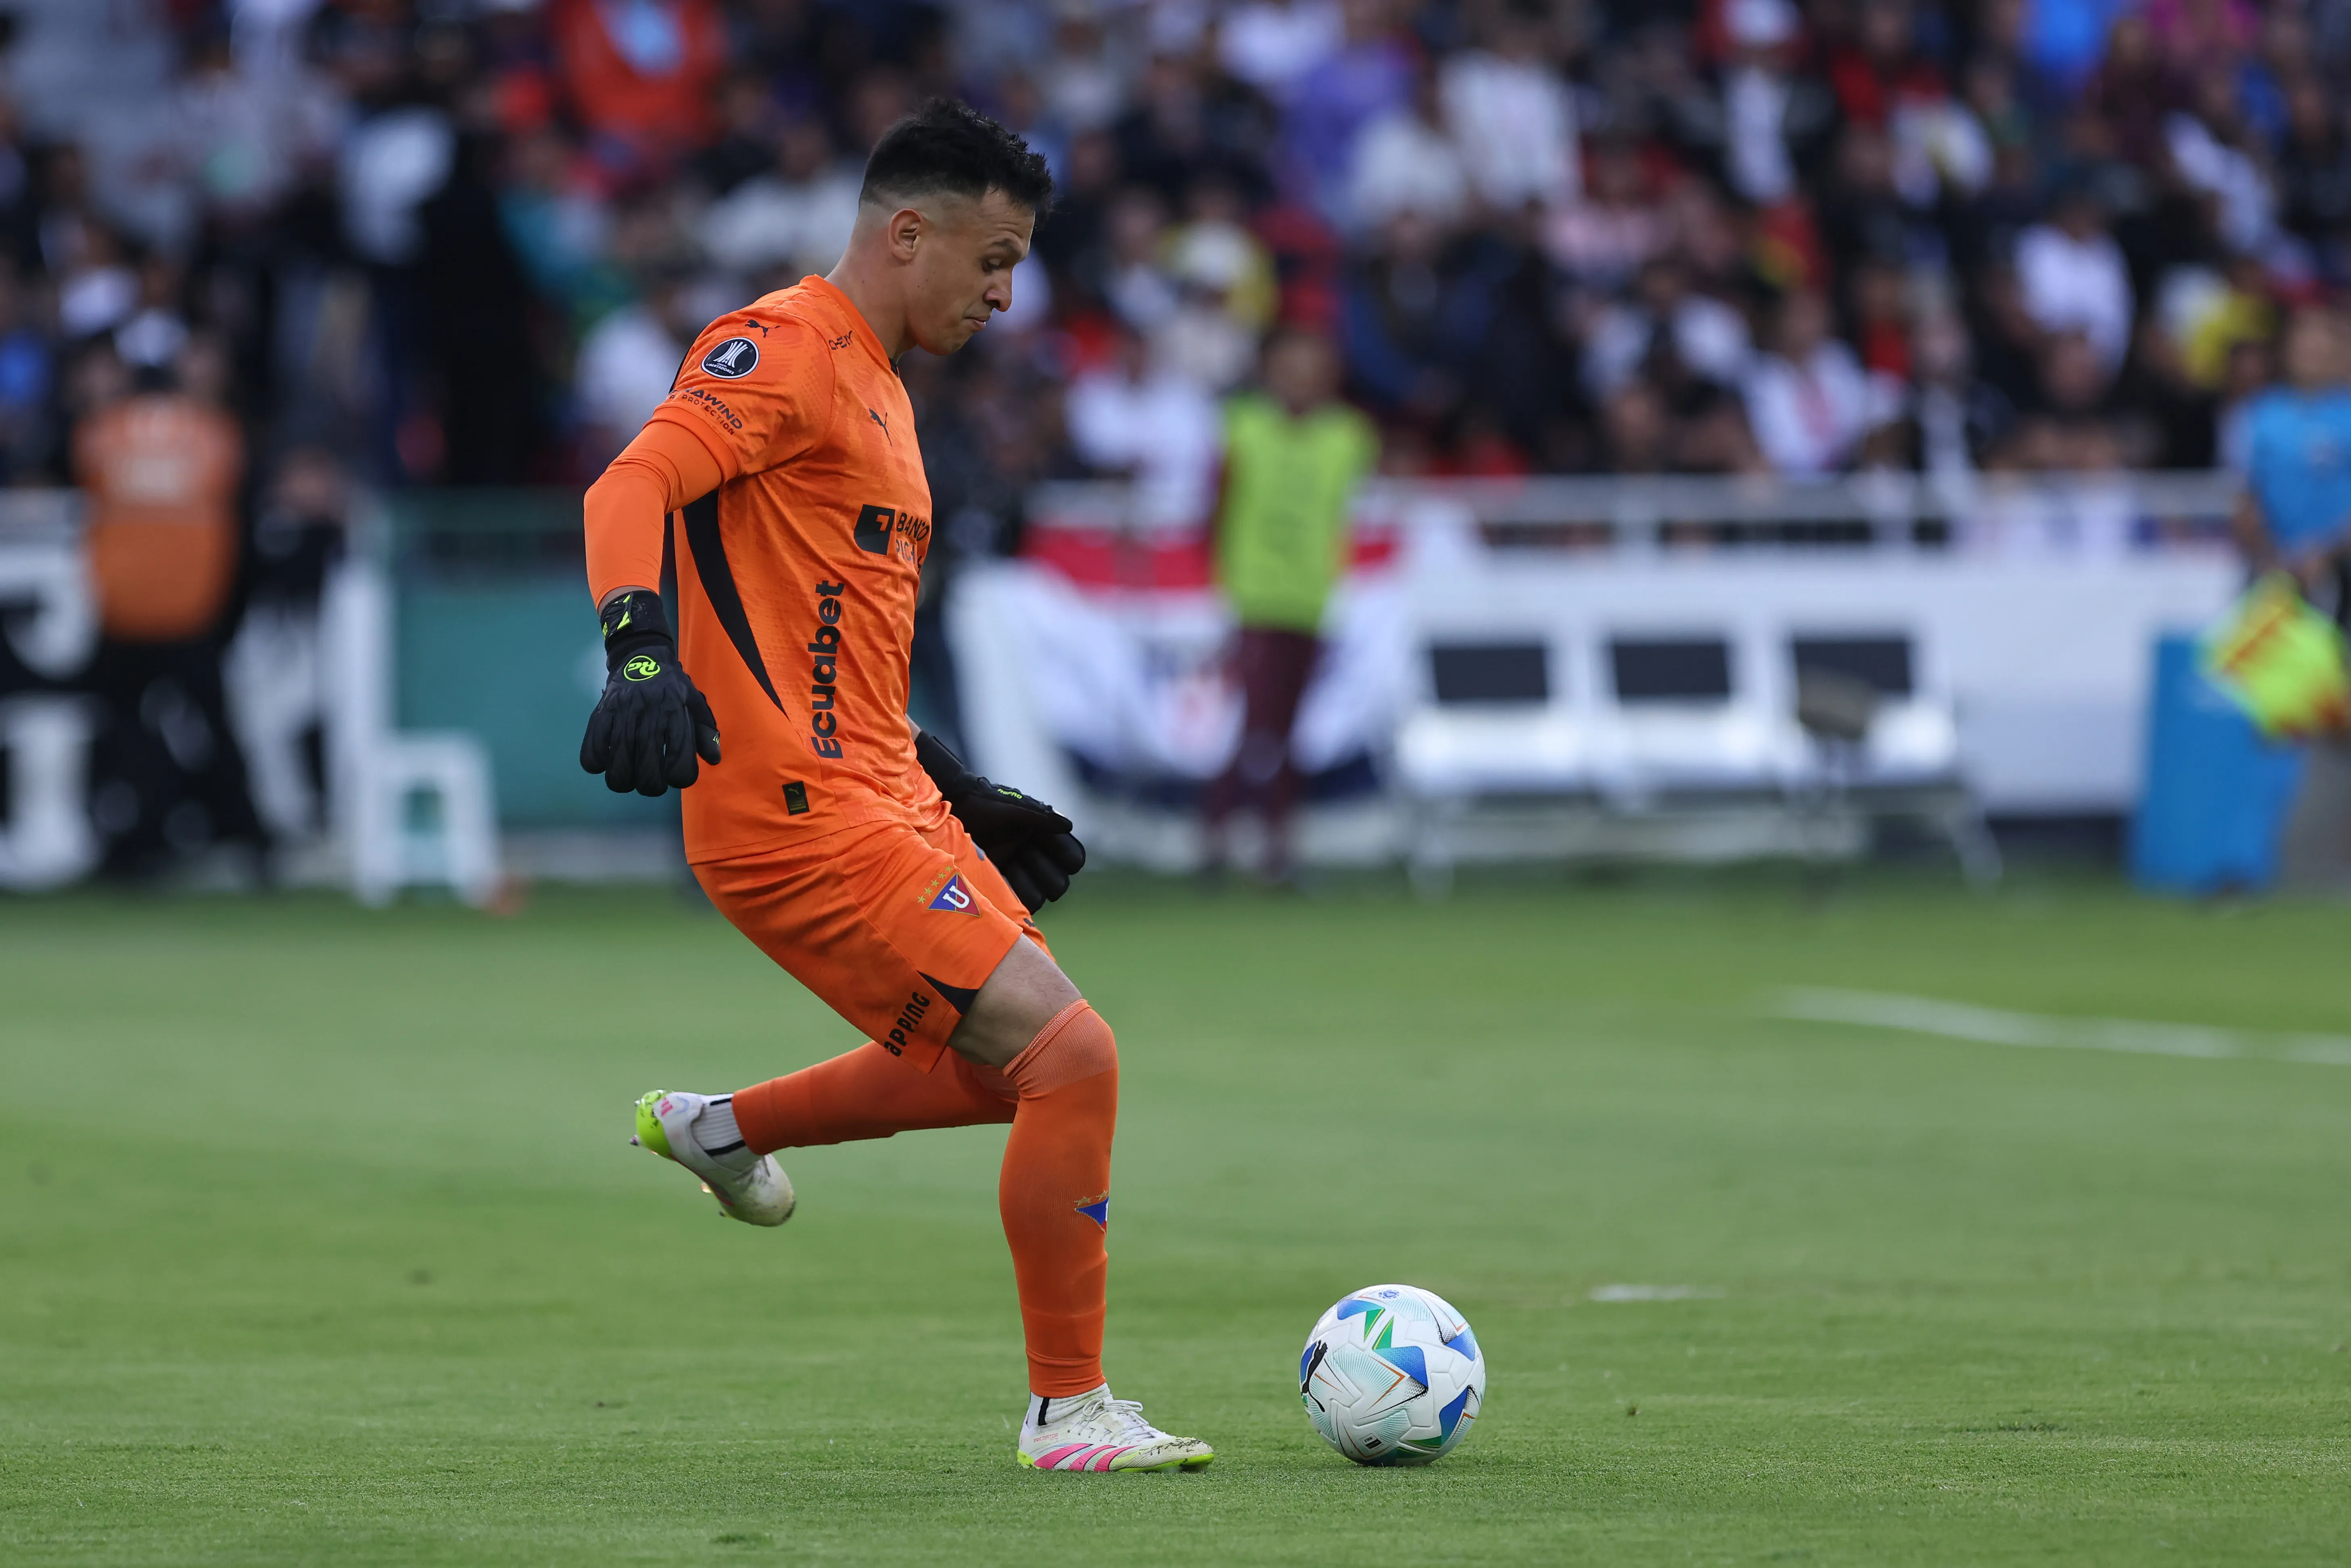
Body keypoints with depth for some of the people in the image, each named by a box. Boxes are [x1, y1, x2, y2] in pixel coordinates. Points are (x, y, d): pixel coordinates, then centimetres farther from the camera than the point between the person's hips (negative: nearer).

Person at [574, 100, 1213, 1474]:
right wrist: (642, 656, -41)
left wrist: (966, 796, 28)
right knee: (1073, 1057, -14)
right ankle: (1069, 1412, -4)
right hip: (802, 816, -10)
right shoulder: (785, 352, -10)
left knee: (1004, 1065, 21)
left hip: (883, 797, 10)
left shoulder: (879, 390, 21)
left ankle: (718, 1127, 35)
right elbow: (632, 489, -25)